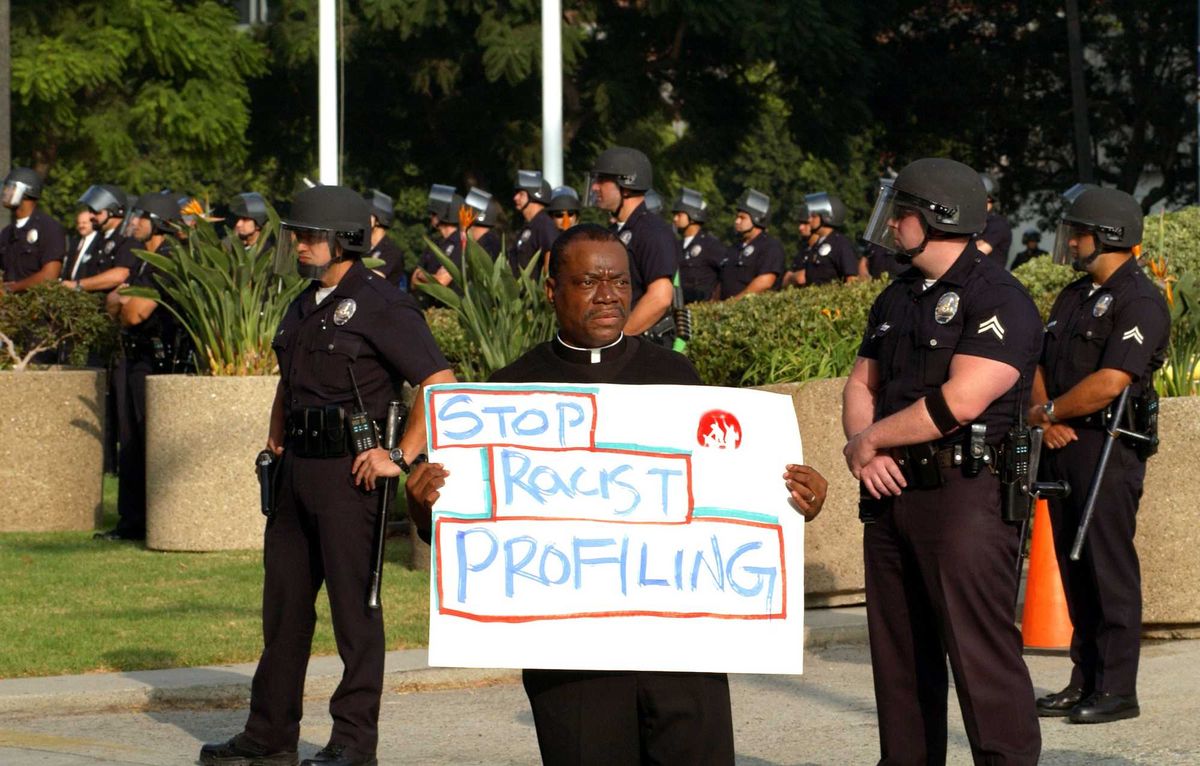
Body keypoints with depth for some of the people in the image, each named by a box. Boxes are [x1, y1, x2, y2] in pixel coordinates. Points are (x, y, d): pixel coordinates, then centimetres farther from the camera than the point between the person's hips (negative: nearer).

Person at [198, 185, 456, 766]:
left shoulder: (380, 305, -10)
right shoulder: (304, 307, 16)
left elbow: (440, 382, -15)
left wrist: (401, 456, -17)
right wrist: (275, 445, 18)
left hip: (349, 471, -9)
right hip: (298, 468, 9)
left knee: (354, 605, -4)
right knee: (283, 603, 11)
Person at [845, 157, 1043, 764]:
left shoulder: (998, 299, -10)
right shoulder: (897, 299, 18)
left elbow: (959, 401, -19)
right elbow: (861, 383, 19)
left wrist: (869, 440, -9)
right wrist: (863, 448, -3)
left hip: (965, 493, -9)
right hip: (891, 489, 9)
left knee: (982, 652, -13)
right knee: (900, 652, 12)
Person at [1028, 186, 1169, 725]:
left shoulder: (1140, 302, -12)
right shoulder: (1074, 296, 17)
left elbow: (1110, 383, -21)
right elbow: (1040, 365, 16)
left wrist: (1049, 412, -9)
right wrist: (1047, 421, -3)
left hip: (1108, 448, -9)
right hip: (1064, 446, 9)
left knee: (1110, 568, -7)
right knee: (1073, 567, 10)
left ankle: (1118, 689, -4)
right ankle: (1084, 681, 16)